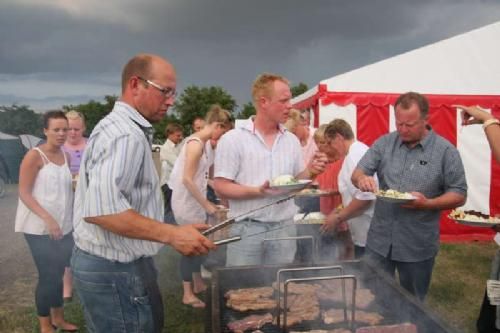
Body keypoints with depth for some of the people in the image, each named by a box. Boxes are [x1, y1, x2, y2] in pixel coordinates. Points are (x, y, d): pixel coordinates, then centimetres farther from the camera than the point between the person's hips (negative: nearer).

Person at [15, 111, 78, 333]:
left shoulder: (66, 156, 7)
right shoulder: (34, 156, -12)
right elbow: (24, 193, -15)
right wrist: (47, 218, -24)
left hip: (63, 226, 6)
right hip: (39, 228, -6)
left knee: (58, 272, 15)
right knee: (48, 275, 1)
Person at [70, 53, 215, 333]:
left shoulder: (120, 127, 14)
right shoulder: (126, 134, -20)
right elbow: (100, 209, -32)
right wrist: (172, 234, -28)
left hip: (122, 263, 10)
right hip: (115, 271, -10)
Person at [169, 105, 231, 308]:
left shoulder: (206, 143, 8)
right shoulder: (196, 144, -20)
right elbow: (187, 179, -24)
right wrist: (207, 205, -19)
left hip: (196, 200, 9)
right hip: (186, 201, -9)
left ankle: (198, 284, 31)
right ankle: (188, 294, 14)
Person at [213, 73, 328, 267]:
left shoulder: (292, 140, 8)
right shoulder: (233, 139, -7)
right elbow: (220, 187, -11)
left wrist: (310, 172, -7)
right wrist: (257, 191, -23)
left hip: (284, 228, 4)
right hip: (247, 228, -4)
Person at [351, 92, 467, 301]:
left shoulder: (446, 151, -6)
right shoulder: (384, 143, 2)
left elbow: (459, 195, -5)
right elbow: (357, 173, 1)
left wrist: (427, 204, -22)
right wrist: (362, 179, -23)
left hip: (418, 246, -2)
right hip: (379, 241, 2)